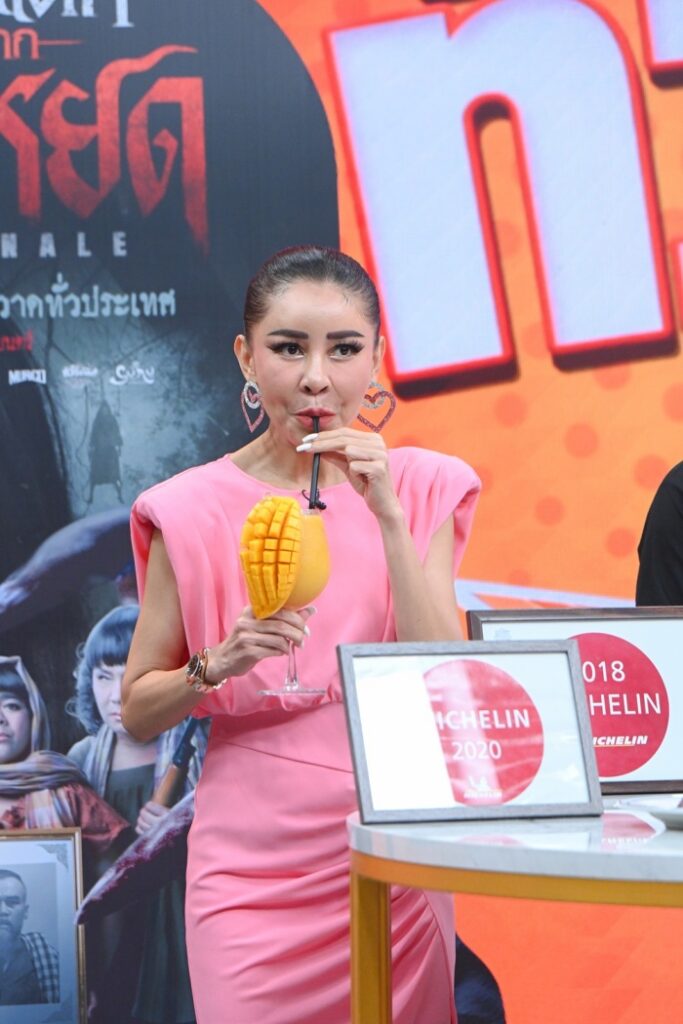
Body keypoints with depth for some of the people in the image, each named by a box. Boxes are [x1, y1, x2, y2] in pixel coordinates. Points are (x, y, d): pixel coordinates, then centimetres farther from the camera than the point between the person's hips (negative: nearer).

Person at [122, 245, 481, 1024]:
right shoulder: (194, 510, -2)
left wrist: (387, 515, -14)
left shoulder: (421, 488, 2)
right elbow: (137, 712, 4)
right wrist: (220, 663, -16)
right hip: (252, 864, -1)